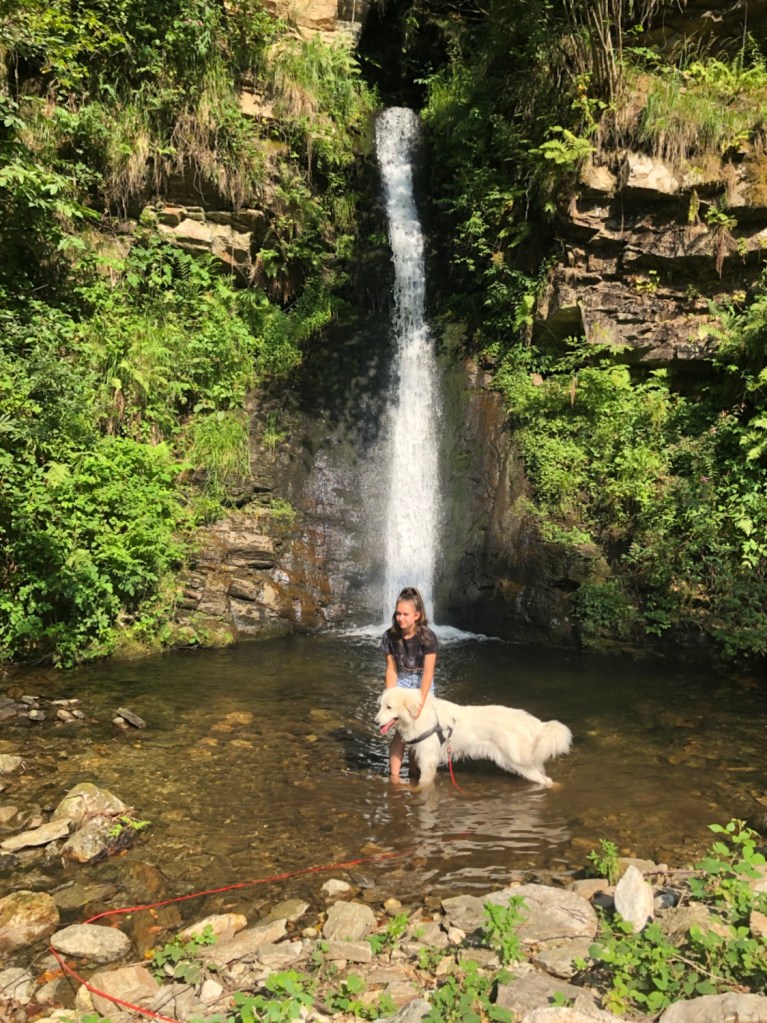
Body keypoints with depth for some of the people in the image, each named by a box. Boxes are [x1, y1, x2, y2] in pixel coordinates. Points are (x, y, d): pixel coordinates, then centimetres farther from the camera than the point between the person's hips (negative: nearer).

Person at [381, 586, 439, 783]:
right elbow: (391, 669, -9)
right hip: (401, 683, 1)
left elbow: (428, 672, -23)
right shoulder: (390, 636, -17)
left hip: (422, 683, -1)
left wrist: (420, 702, -27)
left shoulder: (427, 637, -25)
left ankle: (414, 774, 19)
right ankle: (394, 777, -6)